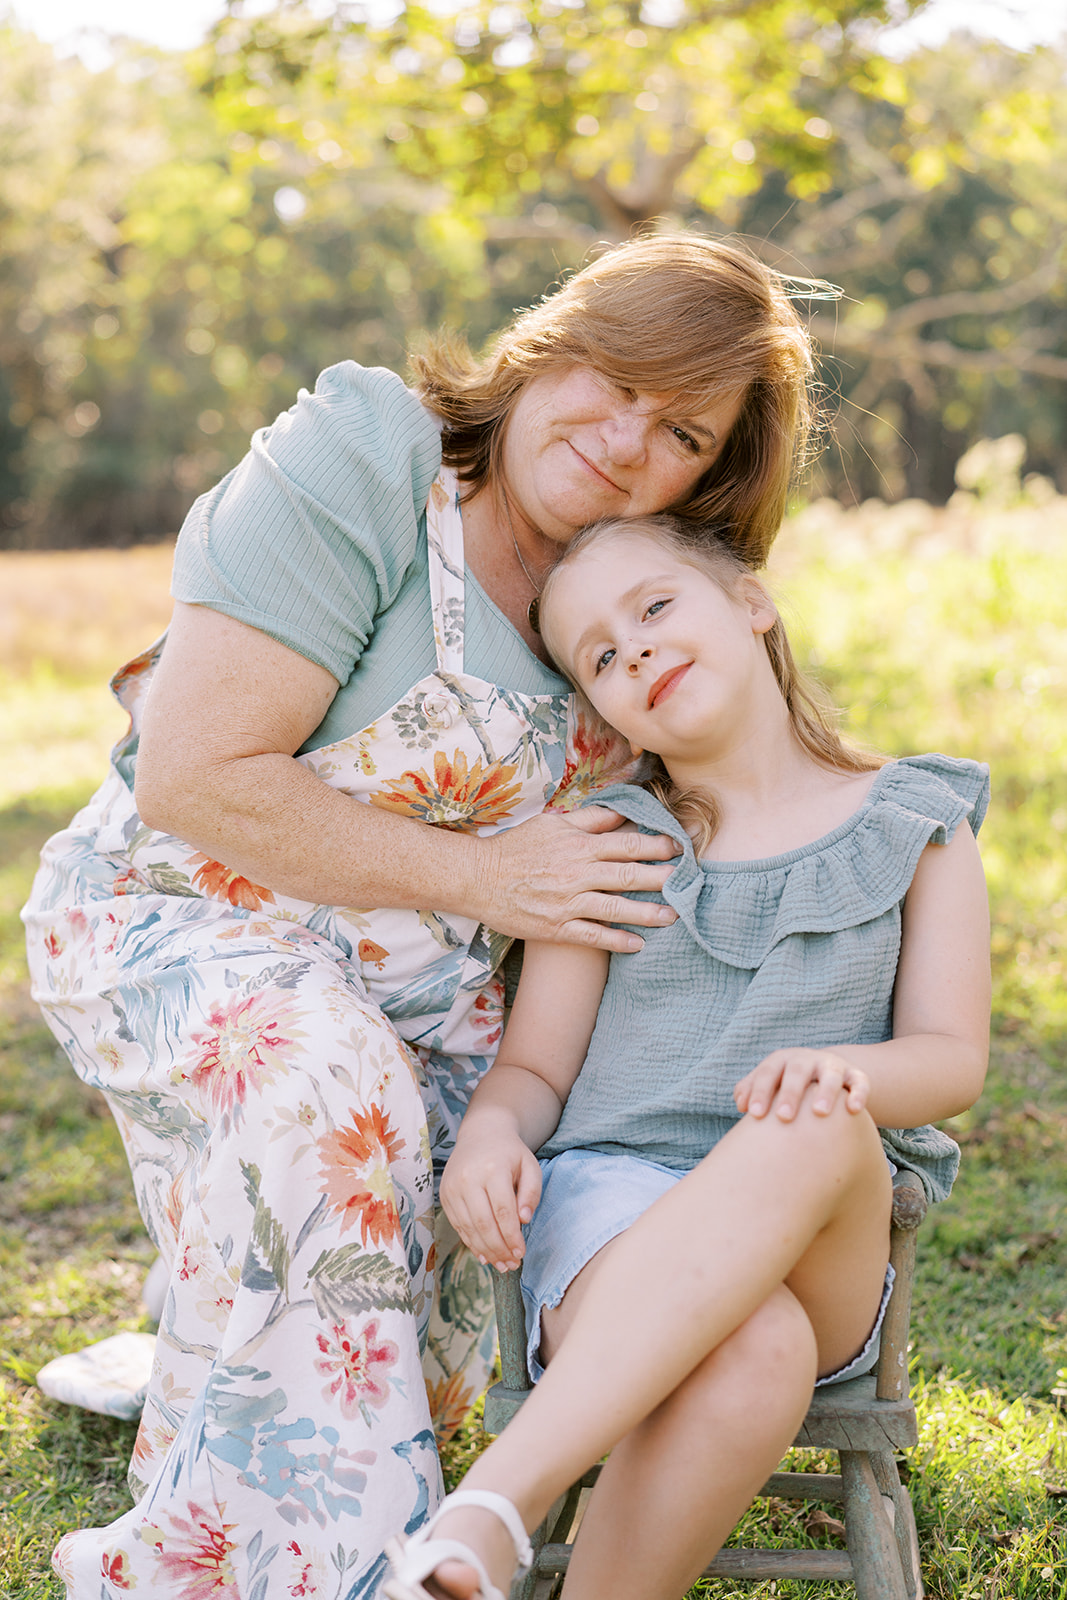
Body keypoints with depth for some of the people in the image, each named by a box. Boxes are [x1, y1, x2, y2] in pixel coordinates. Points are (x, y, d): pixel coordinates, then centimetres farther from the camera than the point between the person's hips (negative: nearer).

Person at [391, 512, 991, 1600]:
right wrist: (491, 1132, -17)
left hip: (825, 1260, 1)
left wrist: (845, 1070, -22)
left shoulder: (920, 829, 11)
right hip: (609, 1198, -1)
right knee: (749, 1359, -38)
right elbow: (534, 1069, 8)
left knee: (820, 1127, -38)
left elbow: (952, 1059, 3)